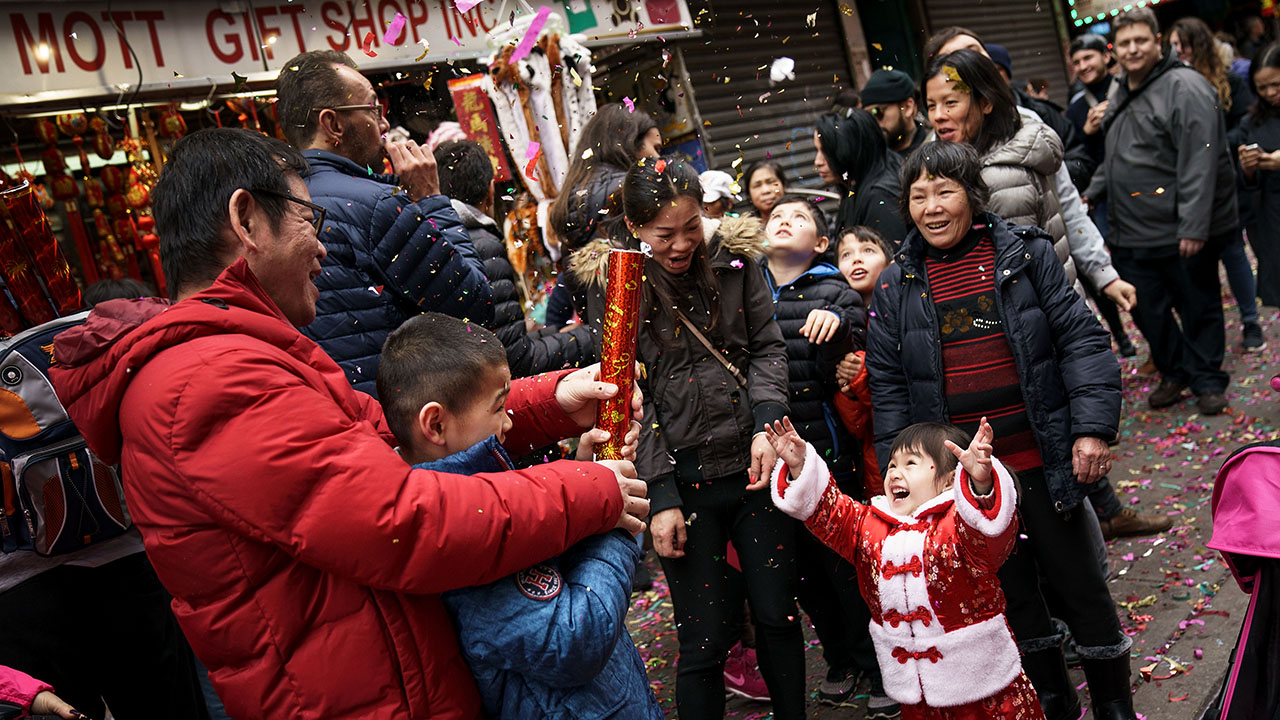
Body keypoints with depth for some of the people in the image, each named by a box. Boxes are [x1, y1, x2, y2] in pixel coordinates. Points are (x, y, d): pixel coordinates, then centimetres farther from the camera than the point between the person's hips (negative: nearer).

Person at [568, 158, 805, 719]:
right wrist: (661, 496, -11)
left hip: (754, 463, 3)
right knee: (704, 640, 2)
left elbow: (767, 347, 7)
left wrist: (766, 424, -10)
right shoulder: (610, 283, -5)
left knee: (778, 616, 11)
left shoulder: (734, 258, 2)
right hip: (682, 477, -2)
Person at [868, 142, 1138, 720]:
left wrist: (1093, 428, -11)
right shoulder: (896, 286, 3)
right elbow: (887, 385, 6)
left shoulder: (1025, 254, -1)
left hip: (1043, 459, -1)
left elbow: (1081, 340, -2)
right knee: (1011, 591, 15)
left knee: (1078, 585, 10)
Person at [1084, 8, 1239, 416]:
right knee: (1147, 309, 13)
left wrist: (1194, 226, -24)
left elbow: (1199, 162, -20)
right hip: (1131, 234, 7)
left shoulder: (1183, 88, -12)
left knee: (1198, 307, 7)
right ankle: (1175, 373, 31)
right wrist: (1091, 194, 21)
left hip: (1181, 233, -7)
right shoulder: (1122, 96, 15)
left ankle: (1207, 381, 22)